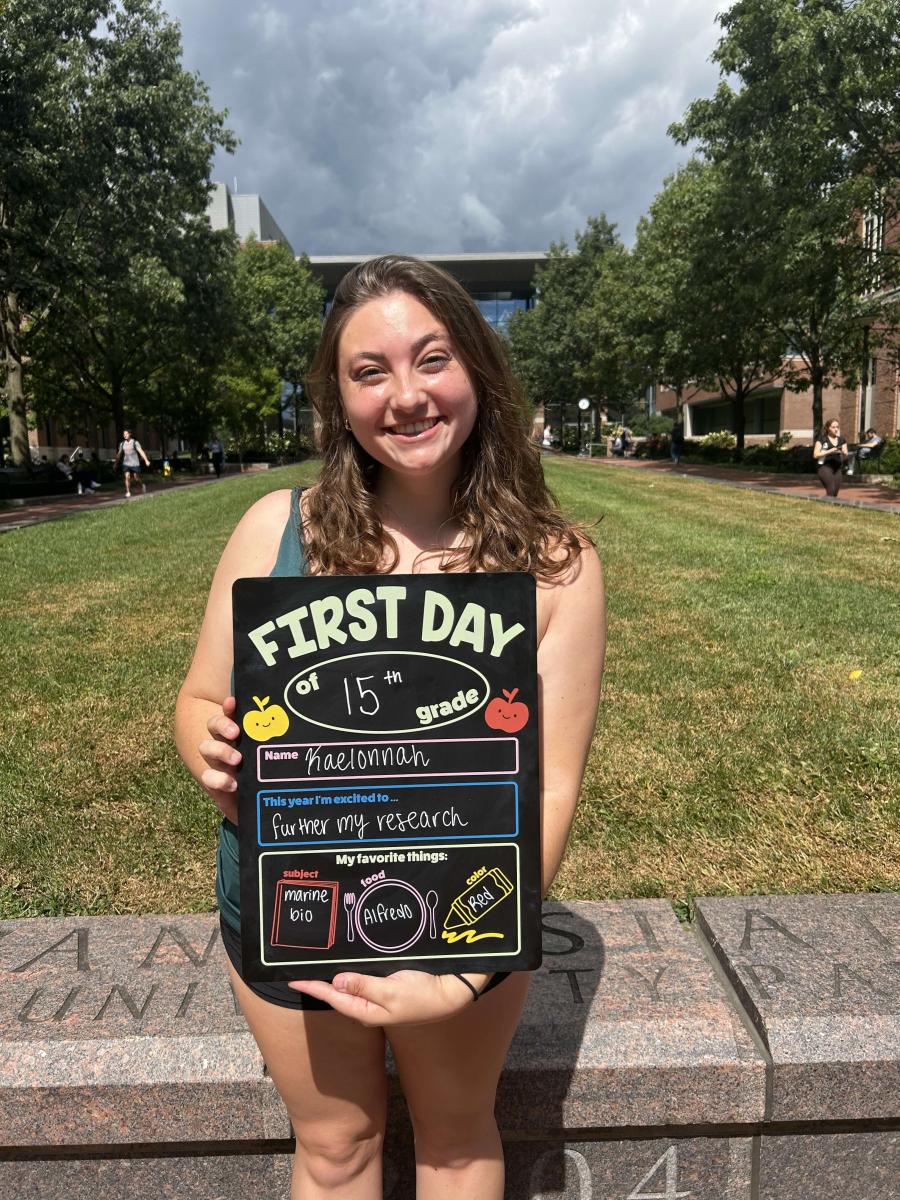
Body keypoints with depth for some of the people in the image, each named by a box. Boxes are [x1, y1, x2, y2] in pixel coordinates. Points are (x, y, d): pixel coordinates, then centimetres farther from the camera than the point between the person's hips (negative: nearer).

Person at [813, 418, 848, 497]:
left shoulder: (842, 440, 14)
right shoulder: (822, 439, 1)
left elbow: (845, 457, 14)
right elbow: (815, 455, -5)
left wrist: (844, 453, -9)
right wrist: (830, 451, -14)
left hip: (837, 468, 5)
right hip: (824, 466, -5)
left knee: (835, 493, 1)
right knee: (831, 490, -24)